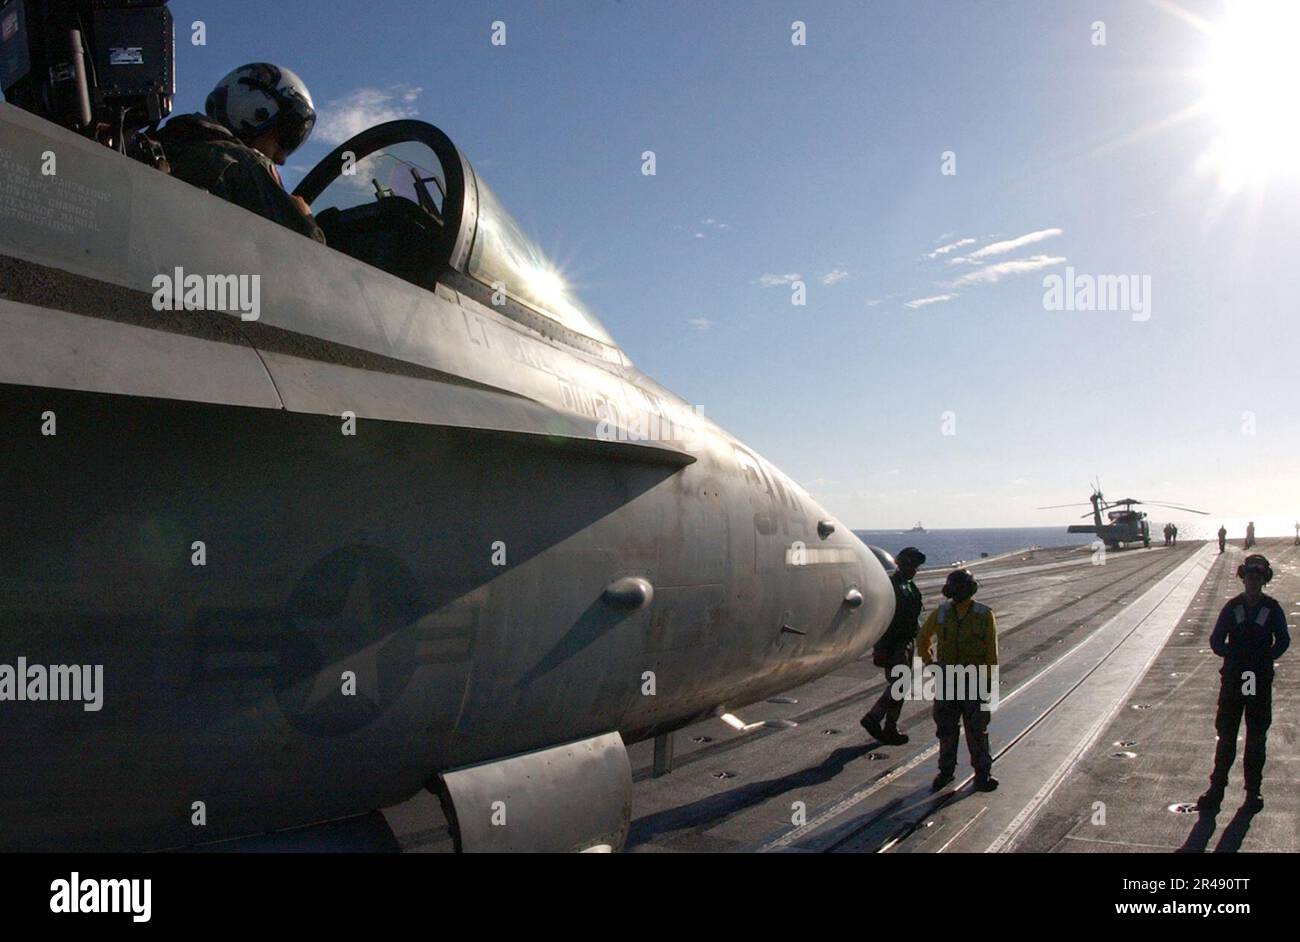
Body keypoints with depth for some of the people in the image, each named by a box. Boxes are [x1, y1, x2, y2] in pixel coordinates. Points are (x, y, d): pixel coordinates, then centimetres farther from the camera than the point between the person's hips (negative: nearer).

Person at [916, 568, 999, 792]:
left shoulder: (984, 615, -10)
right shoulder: (940, 613, -4)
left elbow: (991, 651, -6)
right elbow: (923, 638, 12)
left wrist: (989, 681, -8)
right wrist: (930, 664, 9)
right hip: (947, 680, 3)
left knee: (977, 729, 2)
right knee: (946, 728, 9)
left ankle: (982, 774, 14)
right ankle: (946, 771, 23)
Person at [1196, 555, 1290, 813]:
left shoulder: (1272, 608, 0)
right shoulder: (1232, 607, 1)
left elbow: (1283, 641, 3)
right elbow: (1216, 641, 3)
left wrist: (1264, 658, -10)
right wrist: (1235, 656, -10)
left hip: (1261, 681, 0)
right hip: (1232, 679, 0)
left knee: (1256, 738, 7)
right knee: (1226, 736, 5)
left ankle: (1253, 791, 18)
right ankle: (1216, 789, 10)